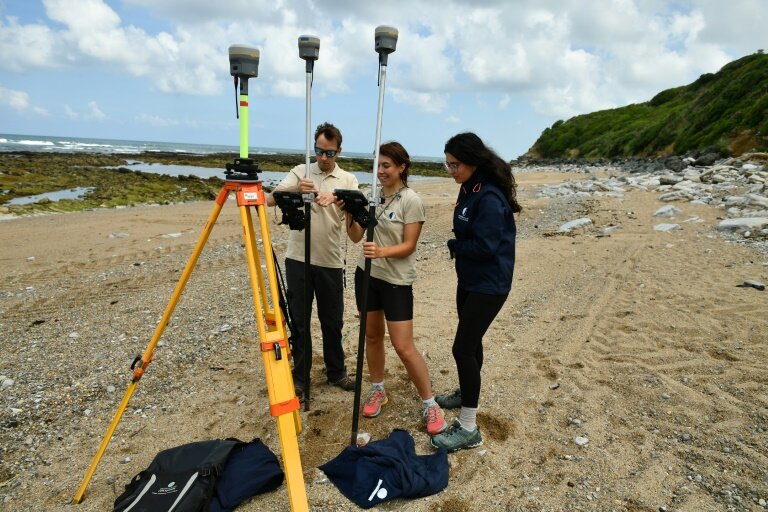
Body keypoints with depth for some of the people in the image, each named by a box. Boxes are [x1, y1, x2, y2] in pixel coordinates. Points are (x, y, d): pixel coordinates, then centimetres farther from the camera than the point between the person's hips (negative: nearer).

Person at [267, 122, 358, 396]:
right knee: (299, 320, 7)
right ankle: (299, 376, 23)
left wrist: (335, 197, -31)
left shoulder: (348, 179, 5)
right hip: (298, 259, 0)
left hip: (331, 262, 0)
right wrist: (295, 189, -28)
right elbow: (271, 199, -8)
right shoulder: (300, 171, 5)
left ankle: (336, 372, 29)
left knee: (332, 321, 11)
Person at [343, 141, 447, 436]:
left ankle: (430, 404, 12)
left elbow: (409, 246, -16)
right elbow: (355, 236, 4)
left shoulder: (411, 201, -12)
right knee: (372, 336, 14)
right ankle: (378, 390, 34)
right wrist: (349, 212, -13)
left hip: (397, 280, -5)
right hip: (367, 274, 6)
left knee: (403, 347, -5)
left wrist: (382, 251, -32)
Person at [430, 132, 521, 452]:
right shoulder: (469, 189, 6)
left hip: (489, 285, -9)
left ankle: (468, 428, 6)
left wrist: (454, 246, -10)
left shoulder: (490, 197, -23)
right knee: (470, 341, 22)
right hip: (469, 279, 9)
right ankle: (466, 393, 44)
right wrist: (457, 247, -3)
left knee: (463, 348, -7)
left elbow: (485, 246, -26)